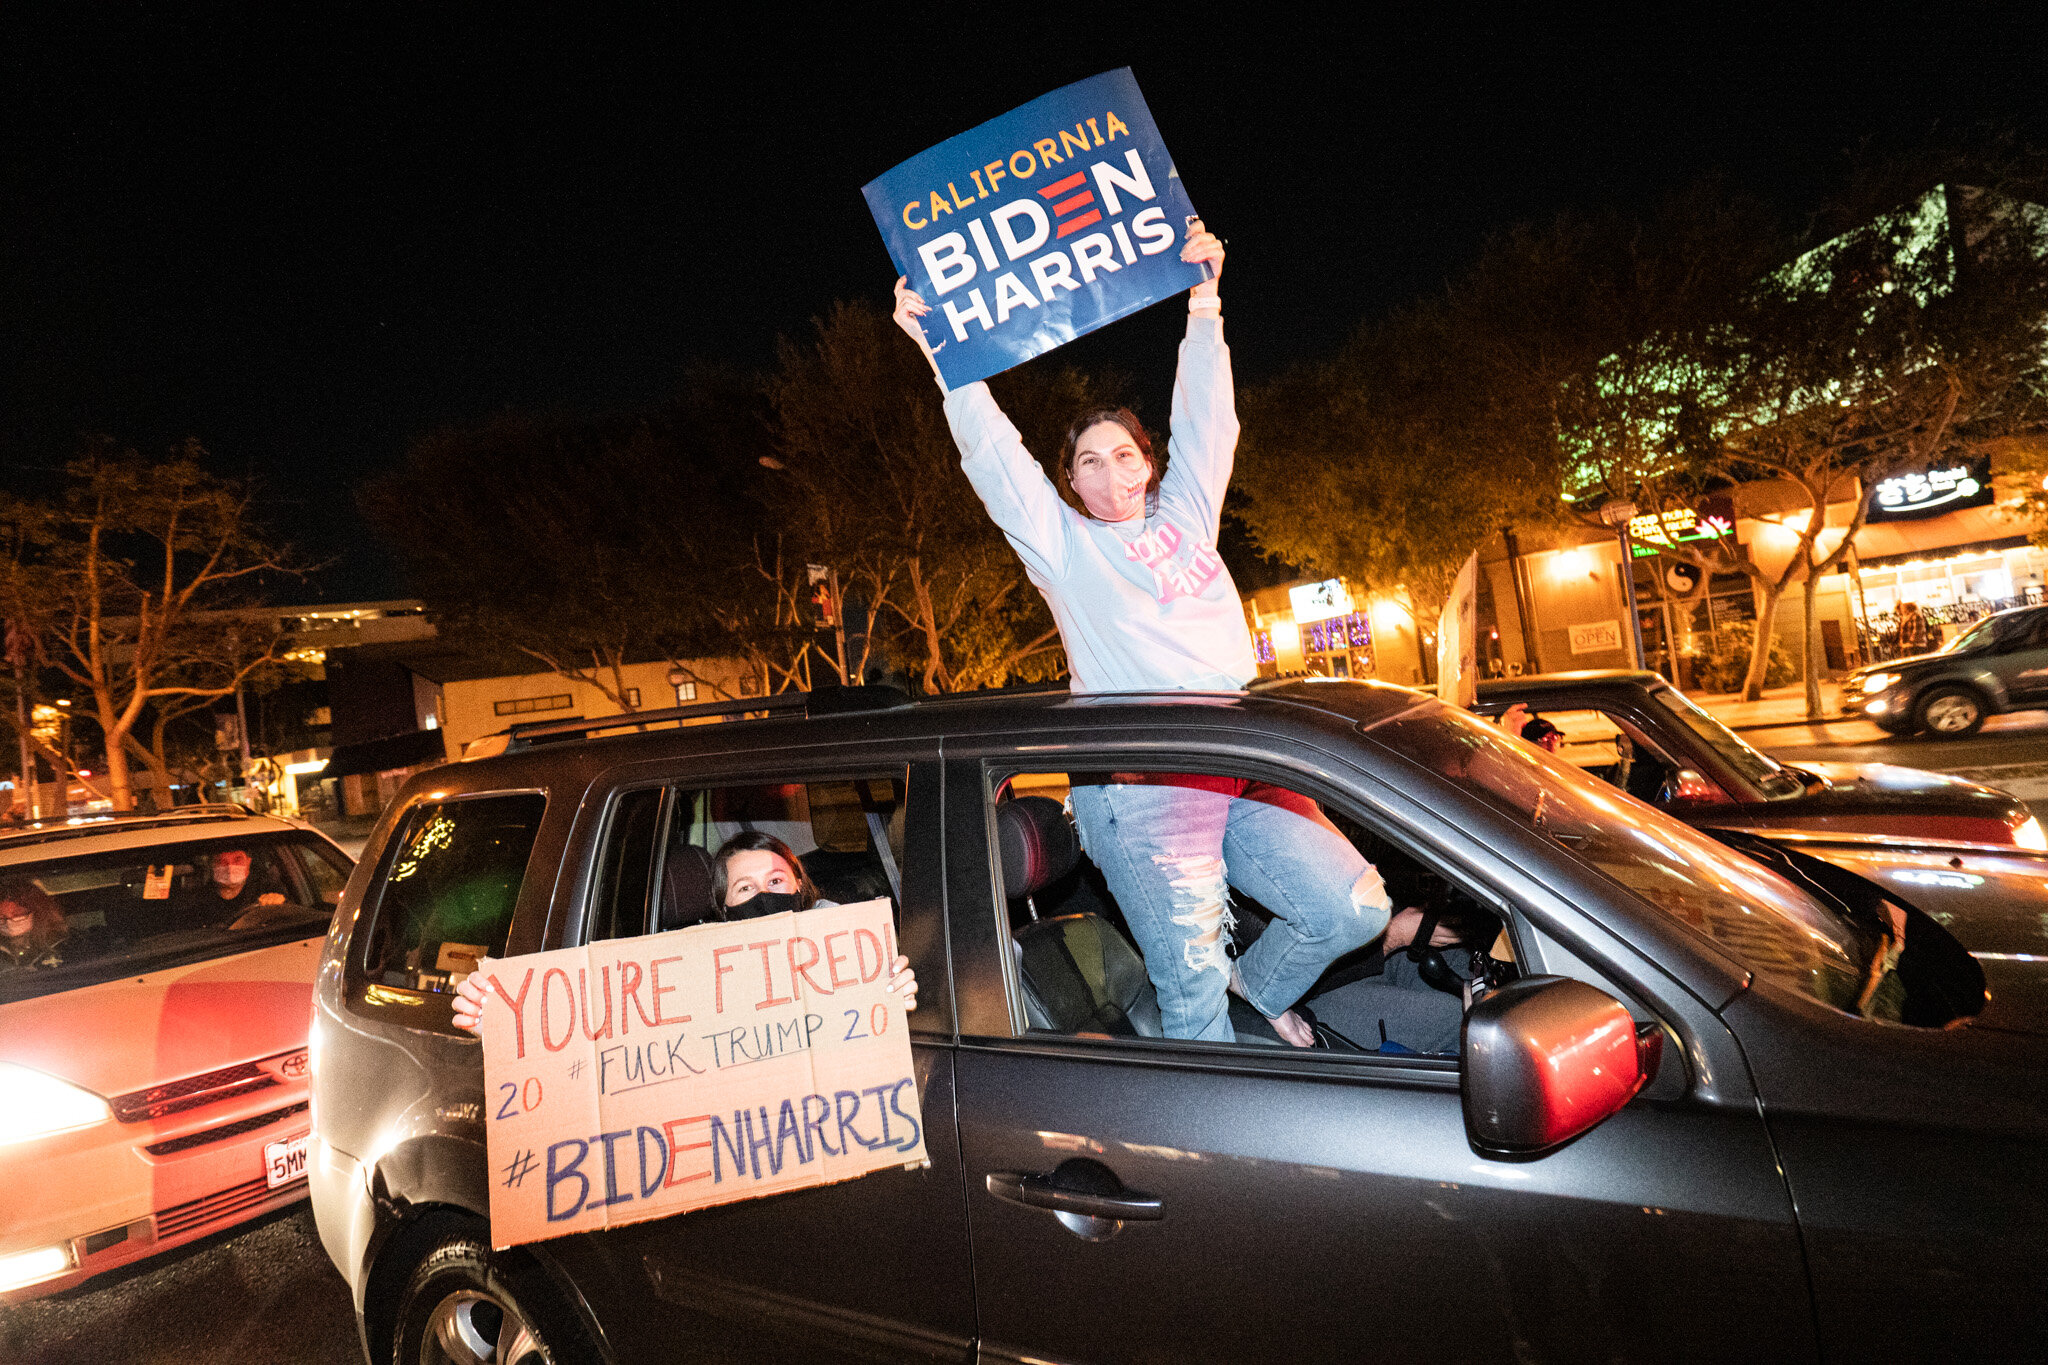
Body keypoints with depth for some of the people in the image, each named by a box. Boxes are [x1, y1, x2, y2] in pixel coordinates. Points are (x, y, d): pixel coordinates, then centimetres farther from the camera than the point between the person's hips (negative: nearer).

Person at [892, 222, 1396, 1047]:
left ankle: (1261, 982, 31)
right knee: (1192, 988, -4)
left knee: (1356, 908, 4)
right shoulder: (1062, 545, 4)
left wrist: (1203, 300, 13)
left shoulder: (1185, 514, 16)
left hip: (1240, 769, 5)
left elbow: (1207, 419, 15)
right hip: (1141, 795, -5)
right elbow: (992, 456, -3)